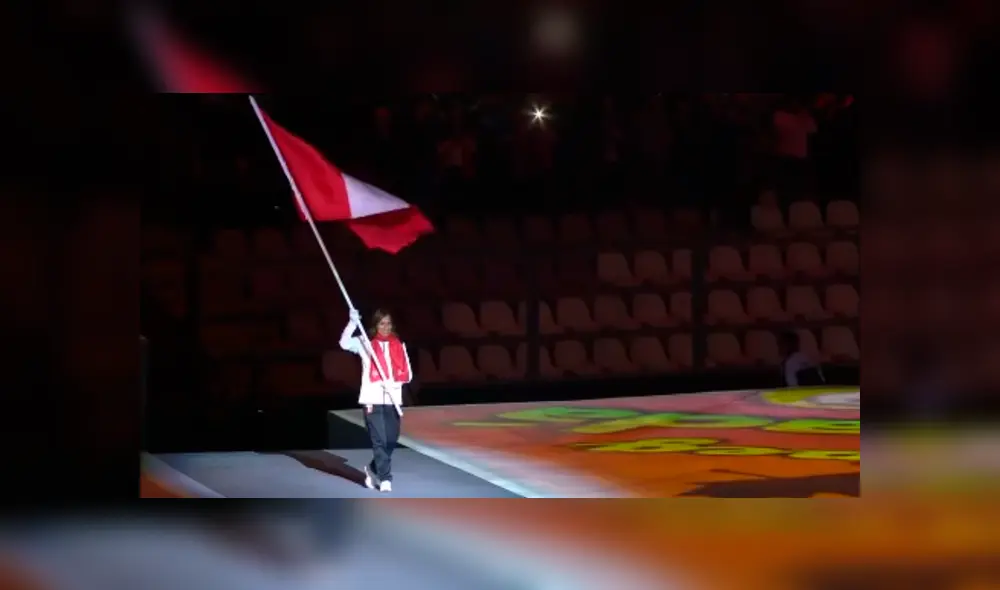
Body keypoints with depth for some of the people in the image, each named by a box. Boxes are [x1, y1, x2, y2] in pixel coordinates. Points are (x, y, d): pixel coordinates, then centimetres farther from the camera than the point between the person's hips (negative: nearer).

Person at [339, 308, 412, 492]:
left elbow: (407, 373, 7)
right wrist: (353, 323, -26)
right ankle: (385, 479, -4)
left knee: (391, 440, 7)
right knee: (379, 440, -7)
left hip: (393, 399, 3)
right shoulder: (365, 343, 4)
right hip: (373, 399, -3)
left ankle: (373, 469, 31)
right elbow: (345, 343, -12)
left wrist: (394, 382, -13)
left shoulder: (398, 345, 11)